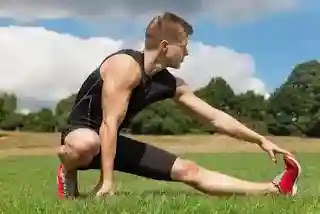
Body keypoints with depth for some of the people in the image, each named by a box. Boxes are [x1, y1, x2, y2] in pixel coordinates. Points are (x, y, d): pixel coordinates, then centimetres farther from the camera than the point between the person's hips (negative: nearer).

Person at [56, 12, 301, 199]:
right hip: (83, 133, -6)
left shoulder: (171, 84, -1)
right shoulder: (126, 65, -26)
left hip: (113, 142, 6)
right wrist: (107, 180, -30)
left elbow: (215, 117, 5)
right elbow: (110, 124, -29)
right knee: (86, 144, -47)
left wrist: (260, 139, 6)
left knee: (189, 171, 0)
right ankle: (68, 173, -11)